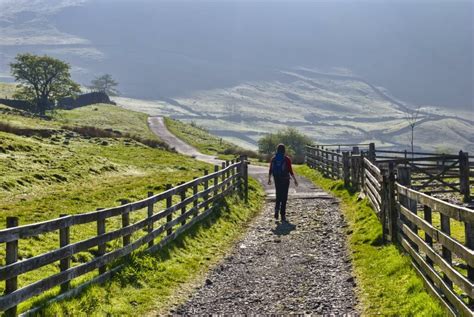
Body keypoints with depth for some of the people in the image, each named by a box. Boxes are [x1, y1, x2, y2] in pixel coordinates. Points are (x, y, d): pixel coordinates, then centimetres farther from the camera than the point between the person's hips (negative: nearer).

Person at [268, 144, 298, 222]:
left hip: (277, 180, 3)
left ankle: (277, 209, -4)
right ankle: (283, 216, 5)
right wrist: (295, 180, -1)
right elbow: (290, 171, -10)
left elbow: (270, 170, 5)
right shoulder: (287, 159, -9)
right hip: (285, 180, -3)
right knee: (284, 197, 5)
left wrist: (269, 179, 17)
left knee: (278, 196, 19)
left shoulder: (273, 159, 1)